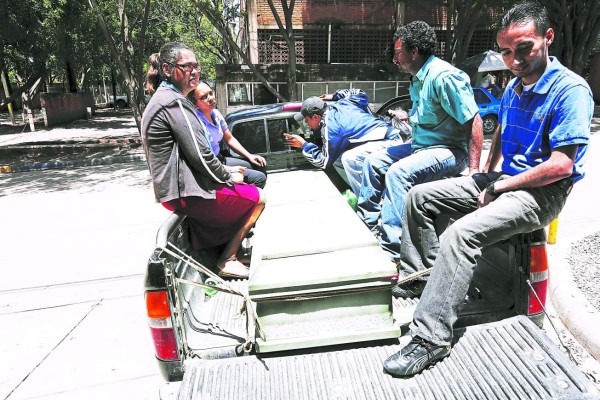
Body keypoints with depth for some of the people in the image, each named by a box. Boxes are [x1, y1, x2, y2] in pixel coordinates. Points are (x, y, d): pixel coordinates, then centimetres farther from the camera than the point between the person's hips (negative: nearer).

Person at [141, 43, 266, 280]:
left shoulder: (162, 99, 17)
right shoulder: (174, 102, -17)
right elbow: (200, 155, -23)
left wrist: (225, 174, 14)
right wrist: (229, 176, -7)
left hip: (172, 188, 11)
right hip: (185, 192, -11)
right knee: (257, 198, 0)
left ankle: (227, 252, 23)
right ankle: (227, 261, 4)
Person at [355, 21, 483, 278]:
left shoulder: (444, 76, -19)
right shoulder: (418, 79, 11)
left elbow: (473, 121, -22)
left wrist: (474, 170, -26)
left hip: (449, 150, -10)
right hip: (422, 145, 10)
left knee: (398, 172, -31)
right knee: (373, 161, 7)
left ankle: (391, 249, -26)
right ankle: (367, 224, 15)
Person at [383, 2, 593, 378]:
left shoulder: (570, 89, -15)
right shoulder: (514, 86, 11)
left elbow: (561, 166, -22)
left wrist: (498, 187, -15)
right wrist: (487, 176, 13)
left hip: (541, 194, -9)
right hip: (501, 180, 9)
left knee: (462, 233, -33)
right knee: (419, 197, 1)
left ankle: (431, 339, -27)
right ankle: (421, 277, 7)